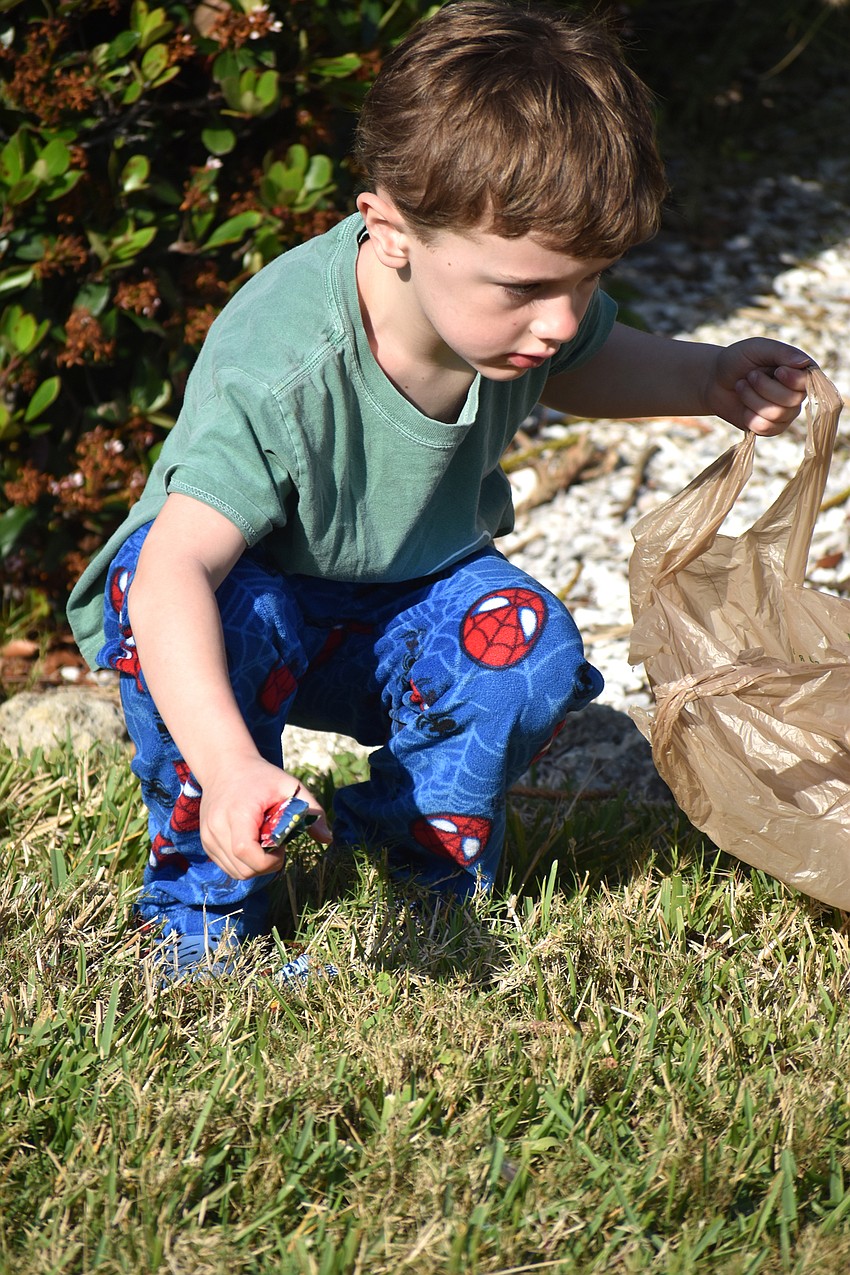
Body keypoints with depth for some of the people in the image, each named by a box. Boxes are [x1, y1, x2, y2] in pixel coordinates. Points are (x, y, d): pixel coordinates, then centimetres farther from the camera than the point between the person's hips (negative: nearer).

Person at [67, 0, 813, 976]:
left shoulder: (531, 299, -17)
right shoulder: (278, 372, -39)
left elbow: (576, 370, 10)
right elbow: (175, 569, -47)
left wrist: (708, 380, -10)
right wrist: (229, 767, -61)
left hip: (404, 603, 5)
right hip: (245, 594, -4)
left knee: (529, 644, -26)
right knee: (232, 618, -39)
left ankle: (425, 850, 4)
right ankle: (203, 896, -13)